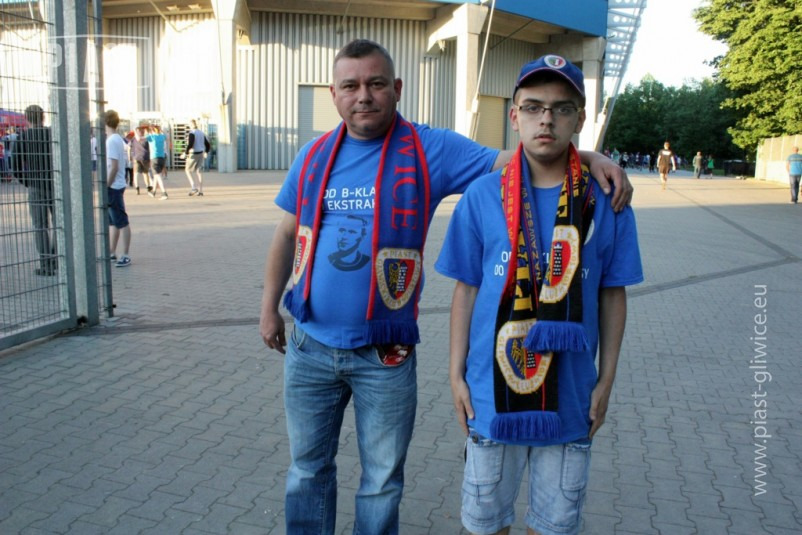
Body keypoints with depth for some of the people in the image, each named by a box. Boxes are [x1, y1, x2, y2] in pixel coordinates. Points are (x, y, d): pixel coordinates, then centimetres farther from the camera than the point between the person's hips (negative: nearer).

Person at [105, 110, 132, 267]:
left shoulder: (112, 141, -16)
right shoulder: (117, 139, 13)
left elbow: (114, 167, -21)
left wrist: (106, 186, -18)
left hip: (113, 187, -10)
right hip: (114, 186, 10)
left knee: (121, 222, -6)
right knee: (112, 221, 15)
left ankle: (125, 256, -2)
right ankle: (112, 253, 24)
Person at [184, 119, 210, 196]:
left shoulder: (192, 133, -12)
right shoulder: (202, 133, 10)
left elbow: (190, 145, -23)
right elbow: (208, 145, 13)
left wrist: (186, 153, -13)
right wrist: (206, 153, 30)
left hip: (193, 154, -6)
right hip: (201, 154, 6)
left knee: (187, 170, 9)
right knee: (199, 172, 6)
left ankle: (193, 187, -5)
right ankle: (200, 191, 5)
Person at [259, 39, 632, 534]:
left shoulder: (431, 151, -8)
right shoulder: (315, 155, 3)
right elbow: (288, 234, 11)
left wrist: (591, 158, -25)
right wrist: (269, 306, 13)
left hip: (385, 357, -2)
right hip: (309, 346, 3)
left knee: (383, 479, 15)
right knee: (308, 468, 20)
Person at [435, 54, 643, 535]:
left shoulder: (605, 201, -5)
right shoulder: (482, 197, -6)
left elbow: (613, 295, 3)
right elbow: (466, 290, -1)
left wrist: (607, 378, 3)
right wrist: (456, 373, -1)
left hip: (571, 397, 1)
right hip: (492, 392, 0)